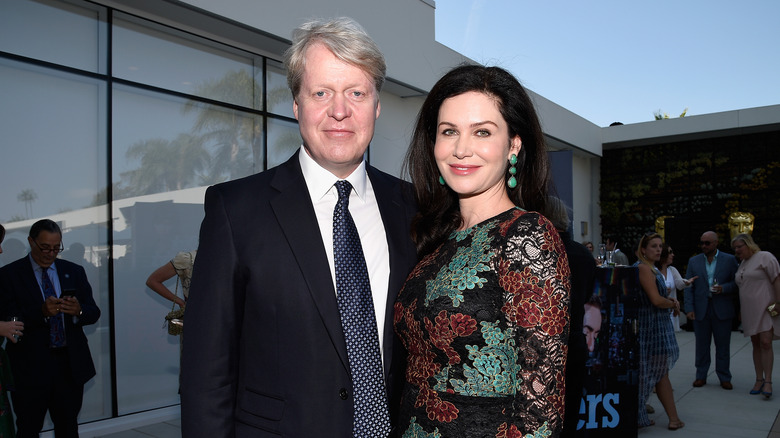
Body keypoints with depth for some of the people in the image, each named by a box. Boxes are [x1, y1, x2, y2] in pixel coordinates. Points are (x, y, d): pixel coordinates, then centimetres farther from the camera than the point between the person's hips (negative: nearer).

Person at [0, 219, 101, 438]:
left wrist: (78, 311, -18)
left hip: (71, 365, 3)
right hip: (30, 368, -3)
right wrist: (42, 311, -27)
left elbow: (94, 313, 5)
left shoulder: (74, 272, 9)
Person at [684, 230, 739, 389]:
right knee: (702, 345, 7)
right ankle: (701, 376, 17)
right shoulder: (694, 261, 7)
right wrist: (689, 308, -4)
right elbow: (689, 287, 4)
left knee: (723, 345, 5)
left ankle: (724, 378, 17)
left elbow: (736, 283, 3)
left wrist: (723, 288, -17)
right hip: (701, 310, 1)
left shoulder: (729, 260, 3)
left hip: (722, 310, -1)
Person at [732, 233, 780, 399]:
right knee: (756, 344, 8)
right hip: (749, 311, 7)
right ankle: (759, 380, 13)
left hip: (766, 308, -7)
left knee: (765, 343, -13)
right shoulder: (742, 264, 16)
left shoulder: (764, 257, -6)